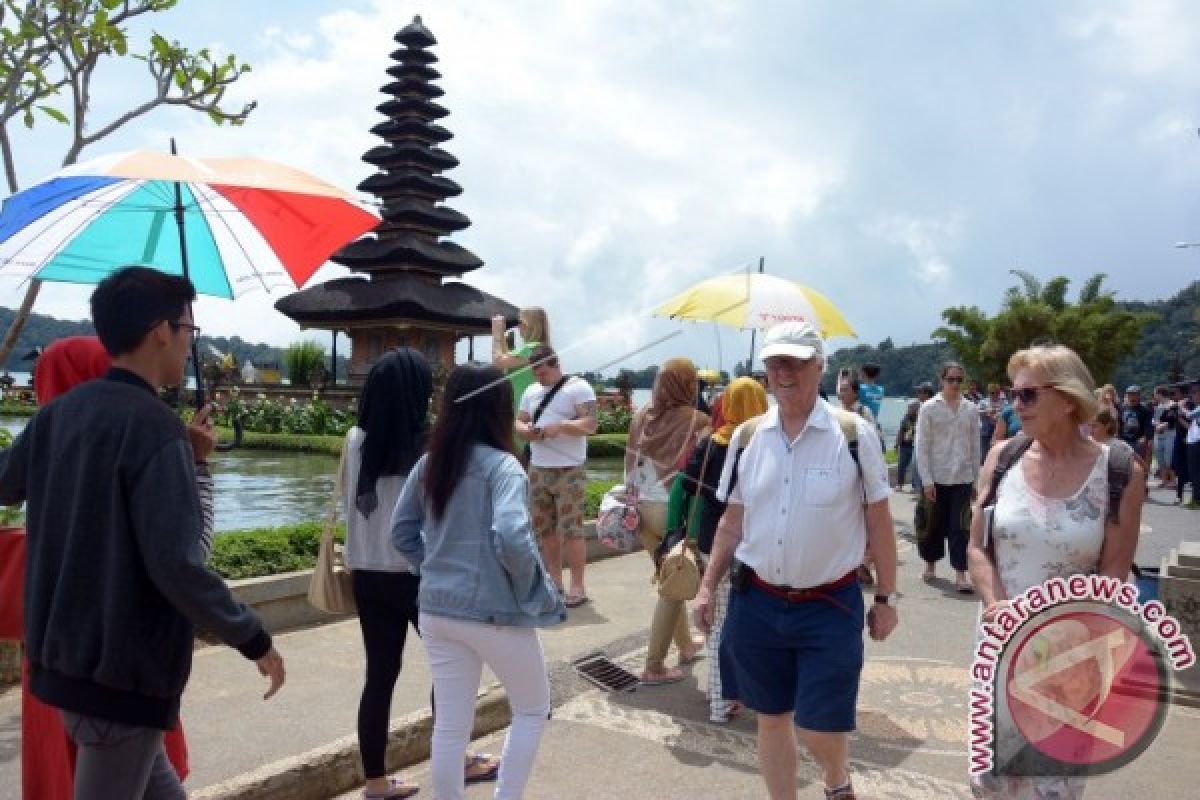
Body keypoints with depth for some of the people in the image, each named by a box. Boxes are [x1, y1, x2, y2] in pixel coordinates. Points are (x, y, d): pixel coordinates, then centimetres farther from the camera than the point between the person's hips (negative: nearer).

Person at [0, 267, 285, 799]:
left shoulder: (59, 412, 3)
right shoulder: (155, 425, -21)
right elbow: (176, 564, -27)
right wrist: (254, 639, -16)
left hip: (64, 654, 8)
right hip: (125, 668, -8)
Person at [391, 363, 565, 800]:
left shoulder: (428, 463, 4)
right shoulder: (501, 465, -16)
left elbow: (402, 532, 9)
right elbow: (511, 537, -28)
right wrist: (537, 590, -13)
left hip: (437, 610, 6)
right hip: (494, 612, -6)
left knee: (450, 725, 16)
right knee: (533, 709, 18)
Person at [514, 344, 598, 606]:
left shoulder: (578, 388, -6)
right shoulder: (532, 391, 15)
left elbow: (591, 424, -14)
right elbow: (518, 422, 18)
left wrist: (560, 426, -24)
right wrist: (526, 431, -5)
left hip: (569, 470, -6)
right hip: (538, 469, 7)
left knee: (571, 530, -6)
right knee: (544, 528, 10)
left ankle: (578, 587, 3)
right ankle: (555, 581, 22)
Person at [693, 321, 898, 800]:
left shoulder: (855, 433, -9)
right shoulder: (747, 436, 2)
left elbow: (878, 522, -2)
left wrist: (886, 598, 0)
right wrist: (708, 586, 6)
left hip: (830, 605, -3)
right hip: (756, 602, 3)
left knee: (820, 729, 1)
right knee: (771, 718, 14)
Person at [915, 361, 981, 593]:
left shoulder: (971, 409, 5)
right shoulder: (929, 408, -3)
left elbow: (975, 445, 11)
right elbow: (922, 446, -5)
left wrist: (976, 476, 9)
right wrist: (927, 480, -9)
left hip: (963, 478, 2)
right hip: (936, 478, -1)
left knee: (960, 527, -2)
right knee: (935, 525, 9)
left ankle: (960, 575, 0)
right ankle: (931, 564, 28)